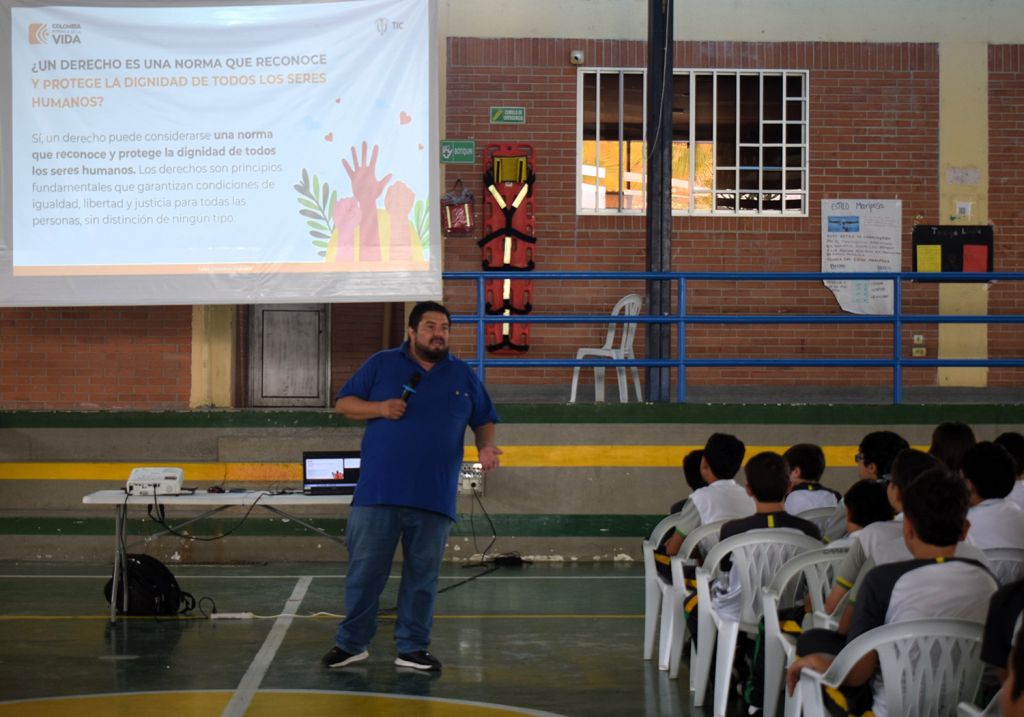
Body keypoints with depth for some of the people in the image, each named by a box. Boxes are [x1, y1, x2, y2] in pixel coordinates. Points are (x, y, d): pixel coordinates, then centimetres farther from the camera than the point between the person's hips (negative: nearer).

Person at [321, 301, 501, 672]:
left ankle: (412, 648, 14)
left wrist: (485, 446, -4)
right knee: (365, 569, 0)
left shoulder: (462, 375, 13)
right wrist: (380, 408, -9)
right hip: (379, 491, -2)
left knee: (422, 575, 6)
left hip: (434, 498, 2)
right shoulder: (382, 364, 8)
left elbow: (484, 421, 17)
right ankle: (352, 643, 10)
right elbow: (343, 403, 8)